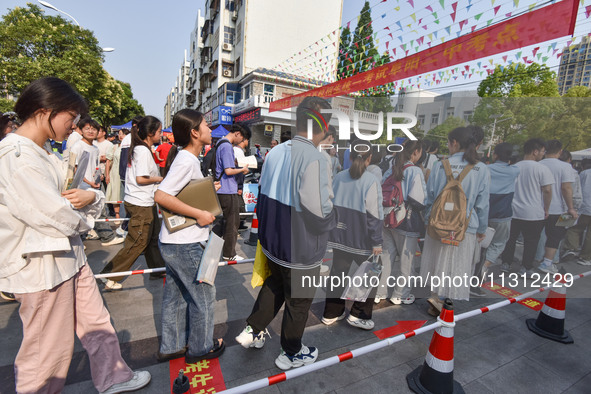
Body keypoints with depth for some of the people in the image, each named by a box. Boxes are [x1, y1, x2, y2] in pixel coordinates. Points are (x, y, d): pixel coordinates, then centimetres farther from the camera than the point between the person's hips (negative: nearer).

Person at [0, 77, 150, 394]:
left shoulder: (44, 153, 10)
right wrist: (82, 216, -4)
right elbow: (59, 218, -27)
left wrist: (91, 196, -11)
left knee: (97, 323, 22)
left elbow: (66, 196, 13)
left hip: (70, 256, 10)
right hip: (42, 267, -10)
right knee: (47, 350, 10)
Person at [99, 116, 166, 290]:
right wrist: (160, 179, -9)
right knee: (137, 242, -1)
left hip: (146, 202, 10)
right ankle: (108, 277, 9)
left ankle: (158, 269, 31)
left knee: (153, 237, 18)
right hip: (141, 204, -10)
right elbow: (141, 178, -23)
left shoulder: (140, 149, 12)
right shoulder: (143, 151, -17)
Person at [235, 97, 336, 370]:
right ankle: (291, 354, 38)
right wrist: (337, 214, -7)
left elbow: (263, 193, 7)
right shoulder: (313, 159, -26)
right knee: (298, 300, 16)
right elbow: (318, 210, -29)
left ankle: (252, 331, 41)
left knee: (274, 284, 31)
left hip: (272, 241, 7)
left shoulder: (275, 152, -2)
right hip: (300, 249, -6)